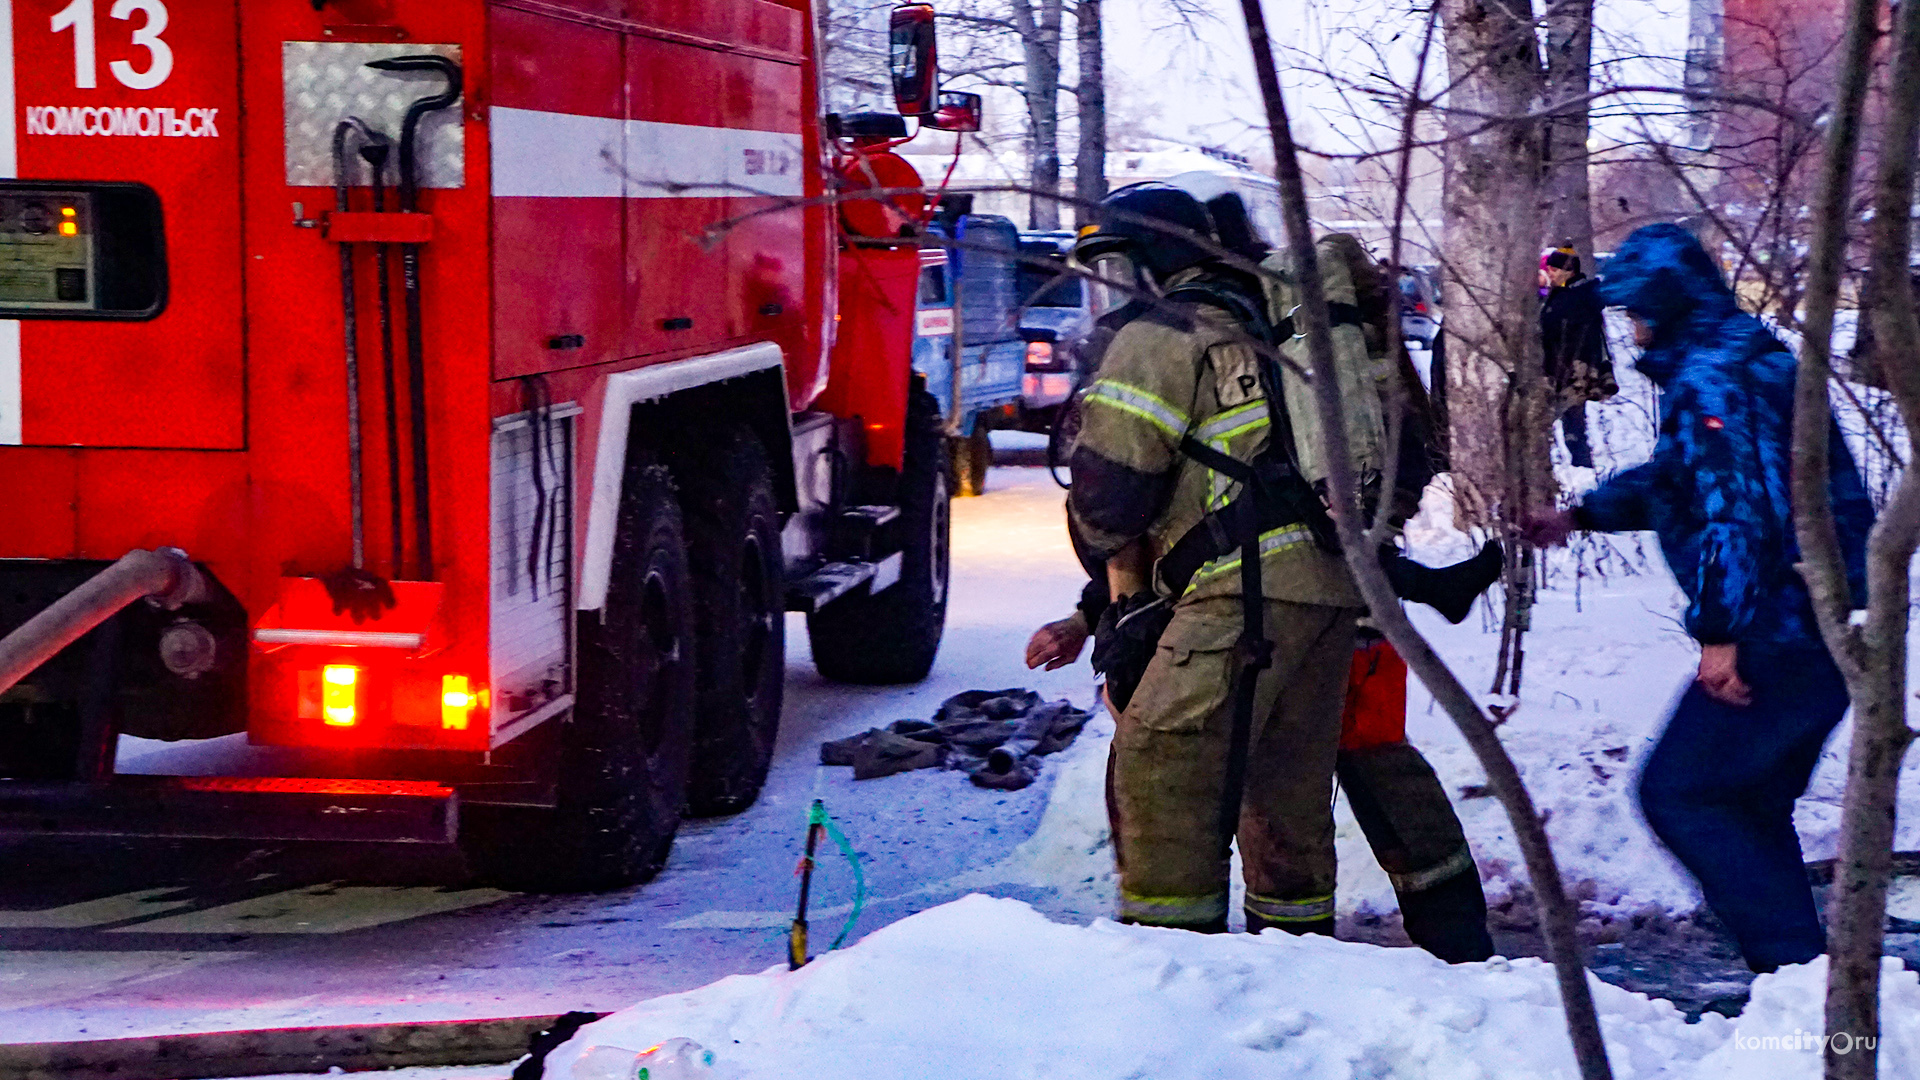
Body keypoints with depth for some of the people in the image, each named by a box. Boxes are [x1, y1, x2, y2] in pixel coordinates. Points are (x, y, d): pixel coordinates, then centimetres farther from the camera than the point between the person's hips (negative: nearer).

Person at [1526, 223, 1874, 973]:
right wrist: (1582, 513, 33)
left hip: (1780, 639, -10)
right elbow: (1683, 479, 31)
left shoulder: (1707, 383, -14)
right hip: (1834, 631, 10)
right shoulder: (1764, 362, 19)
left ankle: (1793, 960, -7)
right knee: (1754, 806, 19)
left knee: (1677, 793, -3)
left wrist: (1718, 631, -23)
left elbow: (1733, 508, -24)